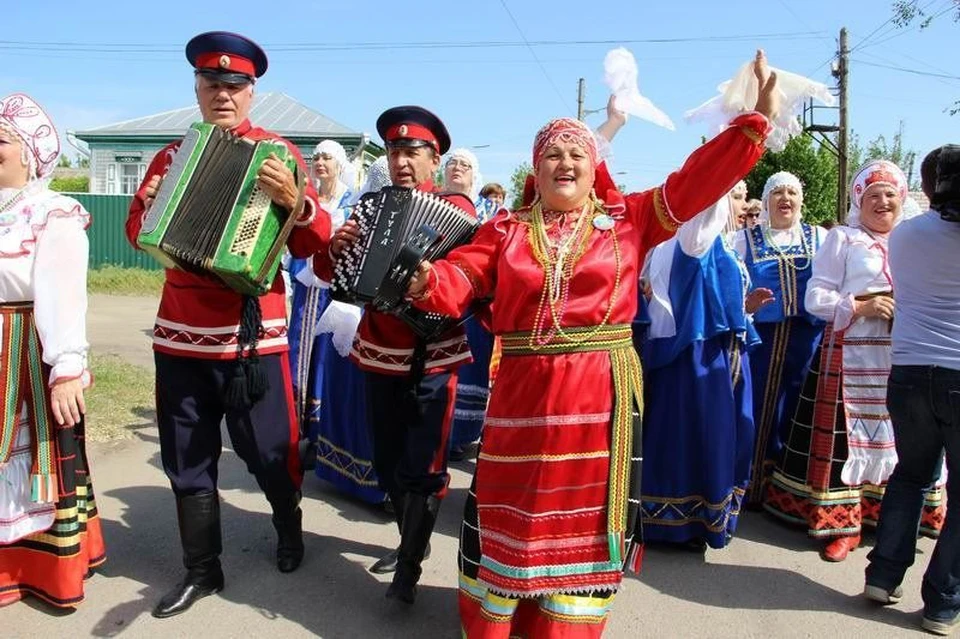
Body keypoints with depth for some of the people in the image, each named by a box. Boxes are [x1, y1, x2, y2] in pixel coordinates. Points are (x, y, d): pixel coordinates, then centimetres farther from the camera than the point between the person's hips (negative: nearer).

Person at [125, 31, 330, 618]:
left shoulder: (275, 153, -2)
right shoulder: (173, 155, 11)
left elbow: (314, 244, -8)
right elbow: (137, 230, 18)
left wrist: (294, 201, -27)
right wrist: (148, 209, -4)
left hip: (252, 334, -4)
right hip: (181, 332, 4)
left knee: (270, 453, 7)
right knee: (187, 460, 11)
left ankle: (290, 527, 37)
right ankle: (202, 570, 27)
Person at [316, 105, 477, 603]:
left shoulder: (455, 208, -3)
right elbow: (327, 270, 10)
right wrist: (336, 248, -11)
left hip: (432, 358, -5)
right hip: (378, 355, 5)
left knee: (421, 466, -1)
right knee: (388, 463, 15)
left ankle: (409, 565, 15)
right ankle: (412, 540, 35)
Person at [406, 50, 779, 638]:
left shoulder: (627, 219, 7)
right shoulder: (506, 229, 8)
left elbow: (697, 182, 2)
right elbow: (460, 278, -3)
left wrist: (758, 116, -2)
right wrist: (428, 282, -25)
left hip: (599, 393, 0)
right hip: (522, 393, 1)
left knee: (585, 513, 9)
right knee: (509, 510, 11)